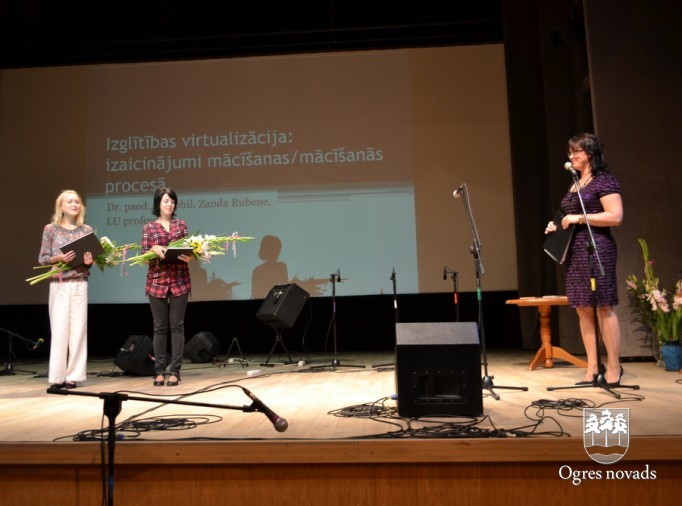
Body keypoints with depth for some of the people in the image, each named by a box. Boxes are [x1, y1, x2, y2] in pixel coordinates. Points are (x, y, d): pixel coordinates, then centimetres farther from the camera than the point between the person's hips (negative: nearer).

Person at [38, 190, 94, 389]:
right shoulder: (50, 229, 3)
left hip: (80, 284, 2)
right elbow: (42, 259, 2)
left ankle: (73, 375, 8)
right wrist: (59, 258, -16)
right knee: (59, 329, -3)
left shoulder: (87, 230, 8)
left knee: (78, 329, 1)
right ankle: (57, 377, 6)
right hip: (59, 285, -2)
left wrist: (89, 261, -11)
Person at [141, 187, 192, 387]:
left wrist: (189, 257, -16)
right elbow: (144, 255, 3)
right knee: (160, 327, 4)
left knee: (177, 325, 0)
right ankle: (159, 371, 12)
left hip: (180, 281, 1)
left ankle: (175, 371, 5)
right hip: (157, 281, 0)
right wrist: (154, 249, -18)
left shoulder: (181, 224, 9)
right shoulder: (149, 227, 6)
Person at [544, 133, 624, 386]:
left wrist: (580, 218, -16)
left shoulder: (604, 181, -4)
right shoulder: (574, 184, 20)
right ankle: (592, 368, 11)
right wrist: (558, 225, 11)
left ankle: (614, 367, 5)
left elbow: (616, 217, -14)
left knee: (603, 307, -5)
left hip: (596, 250, -8)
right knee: (582, 309, 5)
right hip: (573, 252, 8)